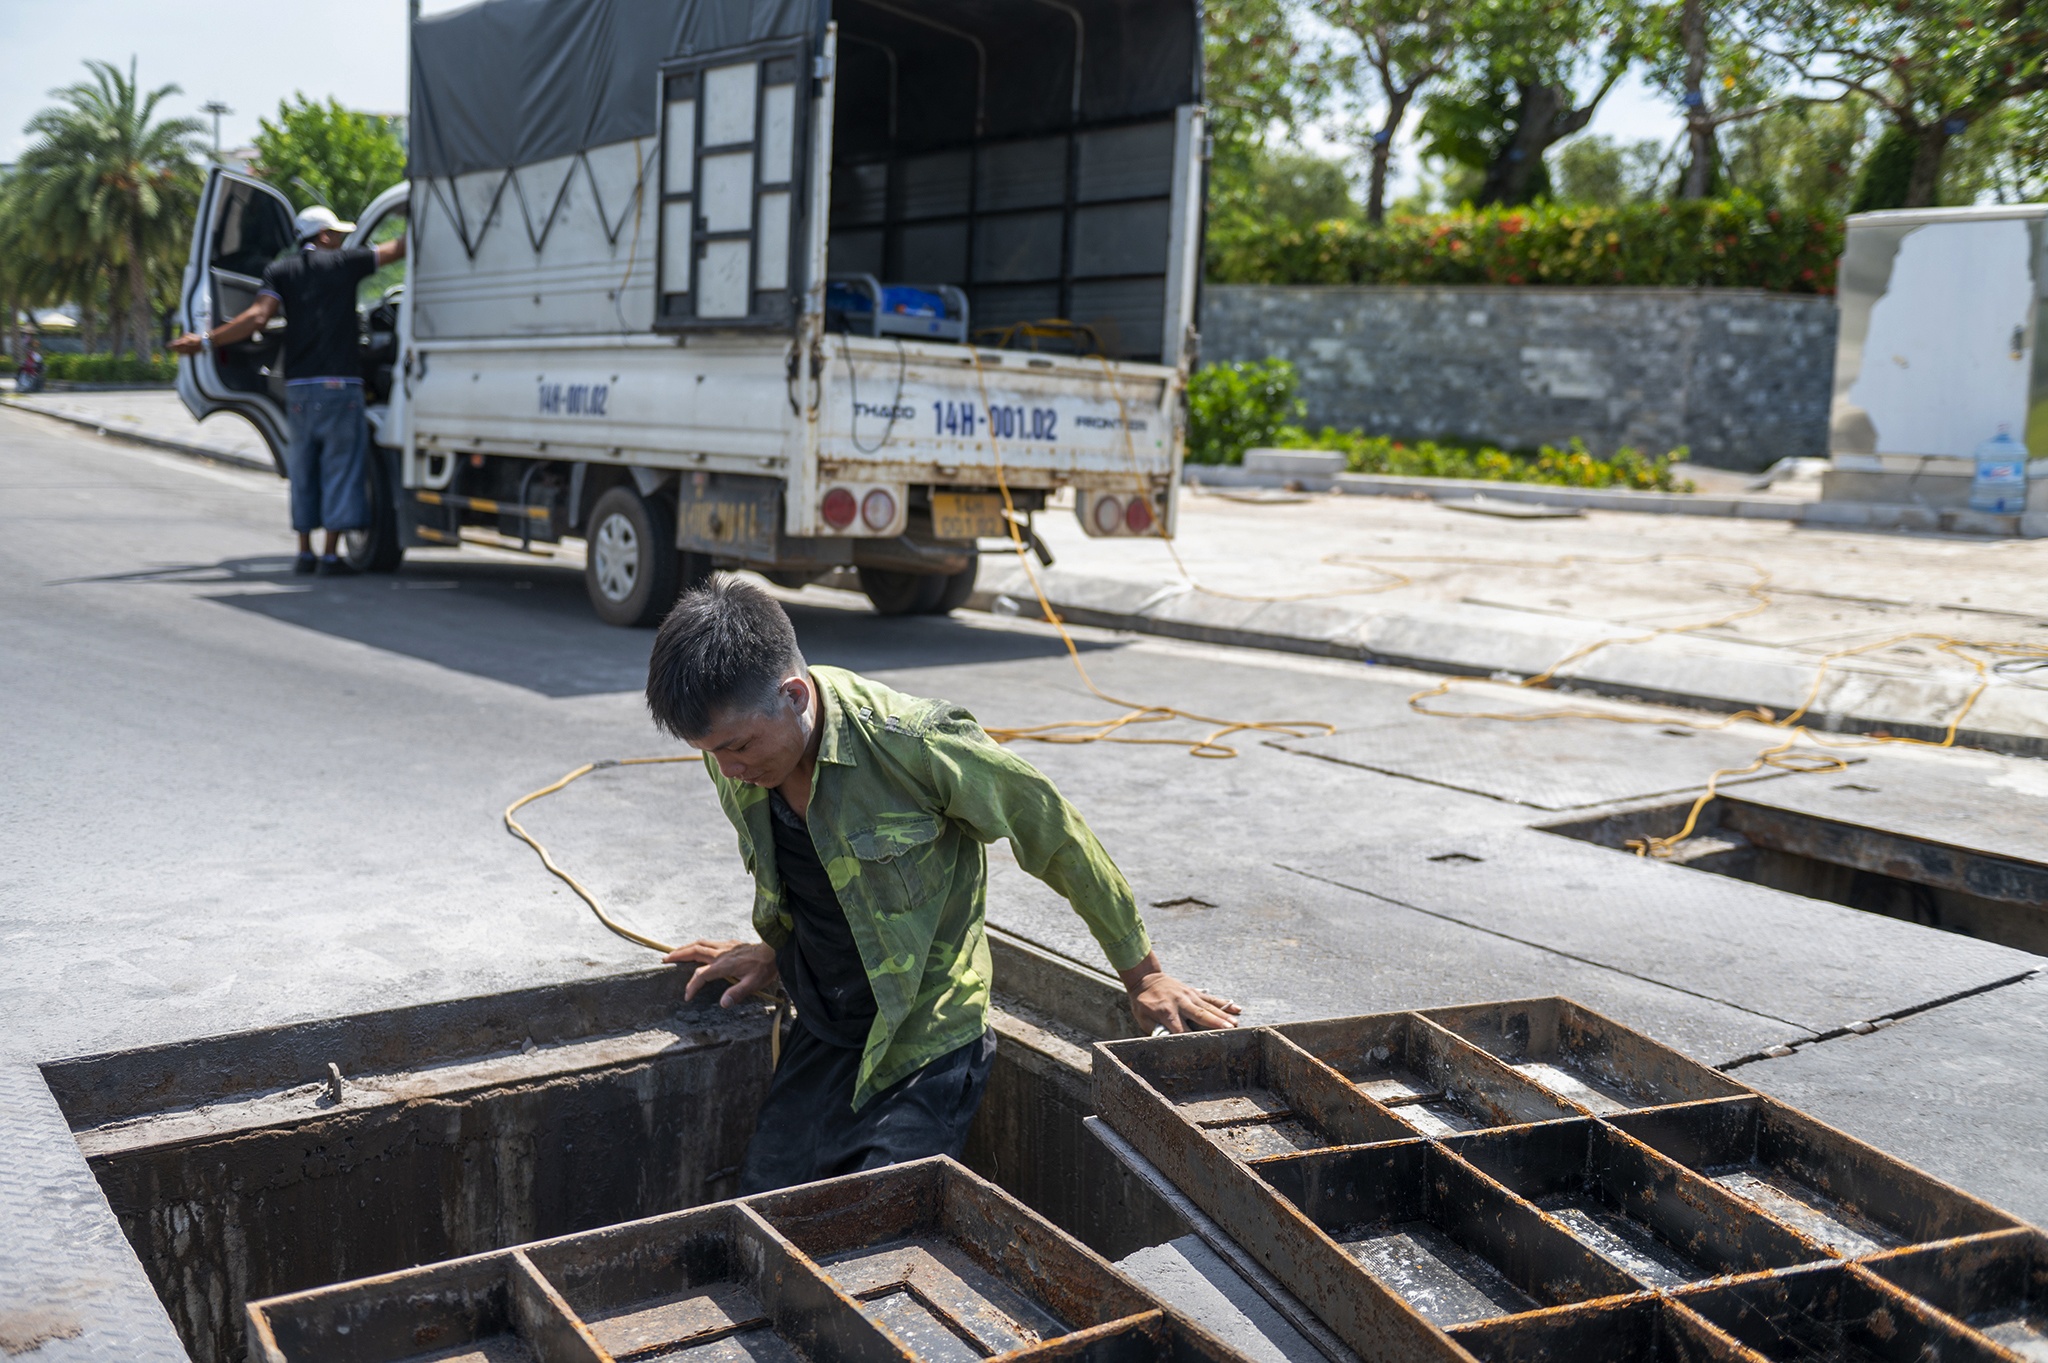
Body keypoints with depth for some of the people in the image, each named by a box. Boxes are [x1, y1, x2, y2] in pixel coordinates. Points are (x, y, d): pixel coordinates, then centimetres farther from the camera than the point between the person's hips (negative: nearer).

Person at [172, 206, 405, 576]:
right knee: (339, 465, -1)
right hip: (339, 384, -3)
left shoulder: (280, 271, 9)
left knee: (303, 468, 12)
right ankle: (331, 553, -4)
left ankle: (304, 552, 14)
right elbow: (399, 249, 10)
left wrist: (205, 341, -1)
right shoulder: (345, 262, 4)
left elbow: (257, 317, -5)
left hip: (297, 385, 3)